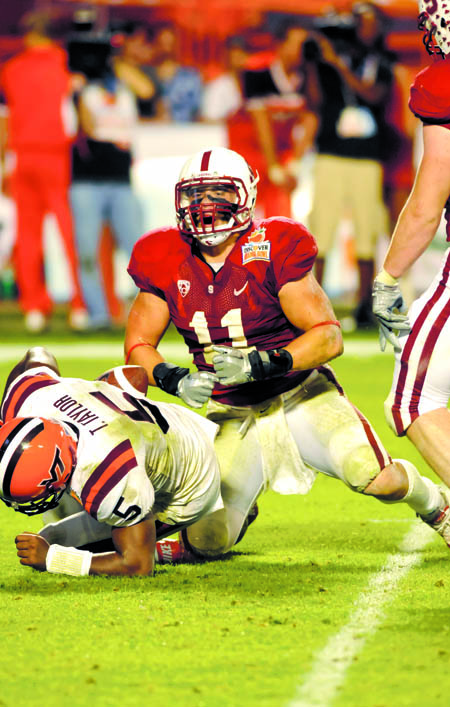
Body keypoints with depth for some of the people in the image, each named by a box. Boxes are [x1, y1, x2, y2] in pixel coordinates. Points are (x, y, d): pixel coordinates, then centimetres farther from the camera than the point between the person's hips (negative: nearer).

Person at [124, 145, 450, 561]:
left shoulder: (273, 251, -17)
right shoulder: (168, 263, -7)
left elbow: (329, 337, -20)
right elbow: (138, 346, 0)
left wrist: (260, 364, -34)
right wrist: (175, 380, -21)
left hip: (300, 393, -3)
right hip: (232, 414, 3)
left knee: (377, 480, -25)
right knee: (206, 542, -9)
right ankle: (240, 501, 29)